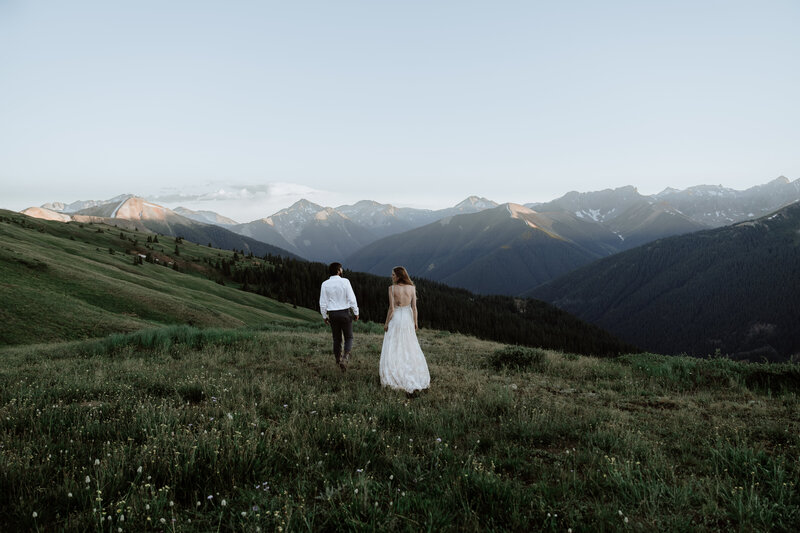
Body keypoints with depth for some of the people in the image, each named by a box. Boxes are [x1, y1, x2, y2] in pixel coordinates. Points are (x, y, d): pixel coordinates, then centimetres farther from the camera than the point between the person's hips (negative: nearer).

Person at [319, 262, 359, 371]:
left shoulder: (325, 284, -2)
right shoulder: (345, 281, -10)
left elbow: (323, 303, -1)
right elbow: (351, 298, -12)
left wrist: (324, 316, 11)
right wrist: (356, 312, -2)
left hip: (333, 315, 3)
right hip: (345, 313, -2)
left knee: (337, 339, 14)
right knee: (349, 338, 8)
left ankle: (338, 360, 19)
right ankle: (345, 358, -13)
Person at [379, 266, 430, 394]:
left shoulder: (392, 288, -14)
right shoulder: (412, 288, -4)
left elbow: (391, 308, -14)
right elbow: (414, 307, -2)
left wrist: (386, 323, -4)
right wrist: (415, 322, 8)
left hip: (395, 318, -4)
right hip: (408, 318, 4)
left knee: (392, 346, 7)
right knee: (410, 346, 16)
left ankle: (390, 372, 15)